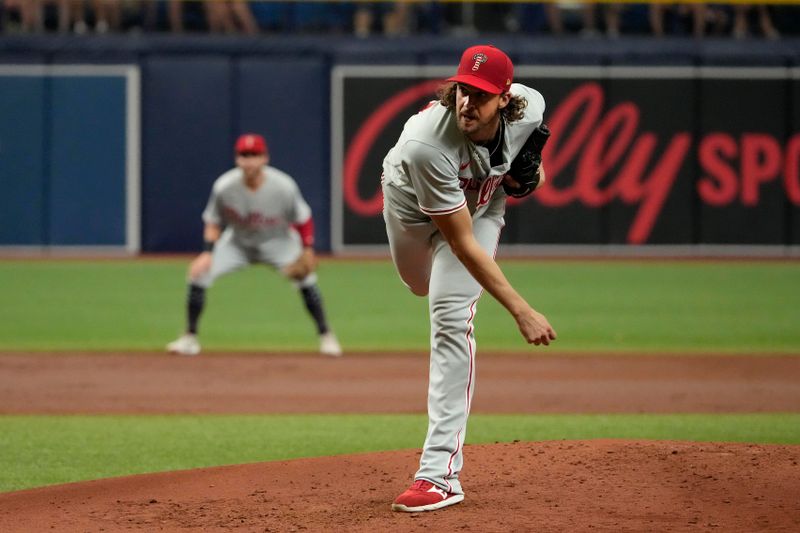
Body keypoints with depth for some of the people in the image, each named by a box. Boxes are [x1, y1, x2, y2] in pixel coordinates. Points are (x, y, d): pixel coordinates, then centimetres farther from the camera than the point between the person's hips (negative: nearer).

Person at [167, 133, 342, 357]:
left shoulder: (284, 186, -28)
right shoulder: (224, 187, -26)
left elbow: (303, 219, -11)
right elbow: (213, 222, -10)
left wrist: (307, 250, -16)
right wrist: (208, 252, -23)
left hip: (277, 241, -1)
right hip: (237, 243, 1)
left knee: (306, 277, -18)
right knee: (198, 272, -15)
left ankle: (326, 336, 2)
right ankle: (190, 337, 1)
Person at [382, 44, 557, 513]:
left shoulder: (530, 106, -33)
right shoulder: (428, 144, -44)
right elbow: (463, 245, -40)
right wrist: (521, 311, -43)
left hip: (480, 201, 1)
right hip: (410, 203, -1)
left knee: (452, 316, -16)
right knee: (423, 286, 26)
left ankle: (441, 472, -21)